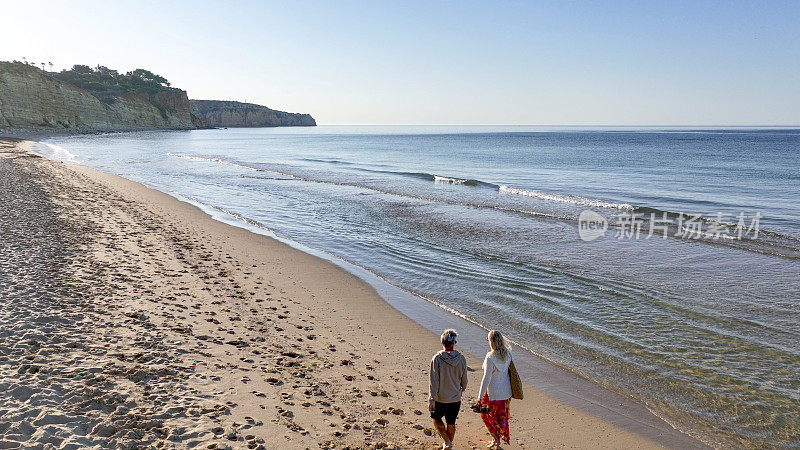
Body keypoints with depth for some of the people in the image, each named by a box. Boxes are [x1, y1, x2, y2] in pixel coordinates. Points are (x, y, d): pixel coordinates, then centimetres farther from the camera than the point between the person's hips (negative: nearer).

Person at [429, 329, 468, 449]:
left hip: (440, 398, -2)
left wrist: (431, 399, -9)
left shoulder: (437, 359, -17)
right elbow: (464, 381, 4)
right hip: (456, 398, 3)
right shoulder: (461, 359, -8)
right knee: (451, 424, 19)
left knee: (436, 419, 21)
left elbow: (434, 382, -15)